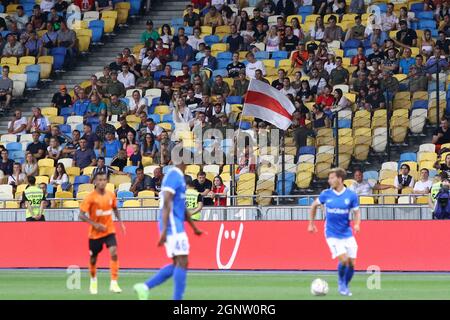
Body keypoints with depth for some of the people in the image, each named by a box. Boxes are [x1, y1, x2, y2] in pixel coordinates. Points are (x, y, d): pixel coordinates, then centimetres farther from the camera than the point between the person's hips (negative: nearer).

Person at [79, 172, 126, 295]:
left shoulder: (111, 195, -2)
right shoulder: (90, 197, -15)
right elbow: (81, 215, -15)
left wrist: (120, 222, 3)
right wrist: (95, 224, -25)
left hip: (109, 230, 2)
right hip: (95, 232, -2)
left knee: (113, 253, -20)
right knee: (93, 259, 11)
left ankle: (114, 283, -17)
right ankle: (93, 281, 39)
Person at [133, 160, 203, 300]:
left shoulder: (179, 177, 18)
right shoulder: (173, 176, -13)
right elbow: (166, 204, -21)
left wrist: (194, 227, 31)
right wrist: (164, 230, -26)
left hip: (177, 227, 10)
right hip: (173, 226, -10)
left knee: (178, 264, 10)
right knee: (182, 262, -10)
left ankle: (145, 287, 8)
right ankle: (177, 299, -10)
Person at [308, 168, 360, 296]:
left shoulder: (351, 195, -6)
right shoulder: (326, 194, -4)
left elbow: (357, 212, 1)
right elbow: (314, 206, 13)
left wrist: (357, 224, -19)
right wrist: (311, 223, 14)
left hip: (347, 234, 2)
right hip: (332, 234, -2)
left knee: (351, 263, 0)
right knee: (343, 259, -17)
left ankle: (345, 286, 24)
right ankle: (341, 282, 9)